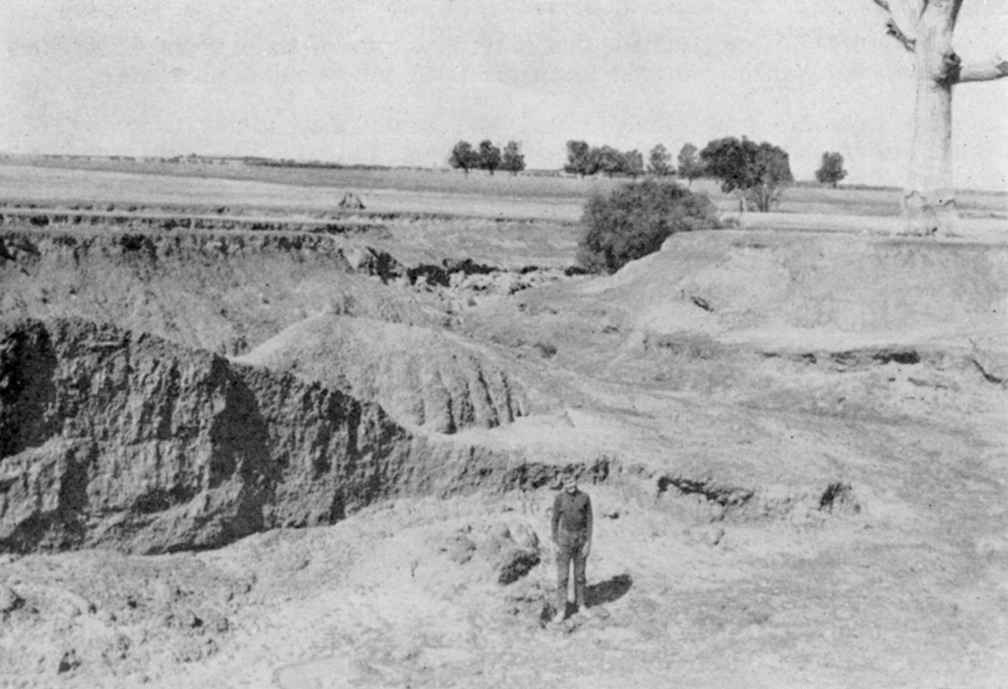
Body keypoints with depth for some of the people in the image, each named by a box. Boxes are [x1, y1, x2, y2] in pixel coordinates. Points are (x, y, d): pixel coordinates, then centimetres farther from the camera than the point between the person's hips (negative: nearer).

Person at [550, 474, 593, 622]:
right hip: (565, 538, -1)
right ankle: (561, 611, 5)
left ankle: (580, 604, 31)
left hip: (581, 538, 1)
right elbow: (555, 521, -3)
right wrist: (555, 543, -6)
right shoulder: (559, 498, -8)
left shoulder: (585, 497, -6)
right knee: (562, 575, -2)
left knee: (580, 573, 12)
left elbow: (589, 520, -2)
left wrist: (589, 542, -8)